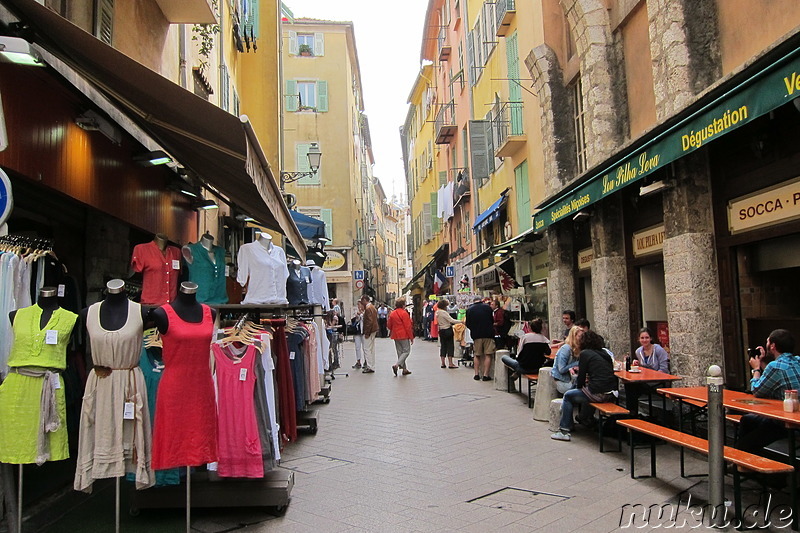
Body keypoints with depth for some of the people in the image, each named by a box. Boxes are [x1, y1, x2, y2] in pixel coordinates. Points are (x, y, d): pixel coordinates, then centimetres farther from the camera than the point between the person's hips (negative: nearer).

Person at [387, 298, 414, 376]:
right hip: (404, 335, -7)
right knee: (406, 351, 1)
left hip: (395, 336, 7)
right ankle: (396, 365, -16)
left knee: (400, 352, 12)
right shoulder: (404, 313, -13)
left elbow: (389, 325, 11)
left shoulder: (392, 314, 6)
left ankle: (404, 369, 14)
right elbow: (408, 326, -13)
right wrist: (411, 337, -8)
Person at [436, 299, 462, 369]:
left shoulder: (437, 313, 8)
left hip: (441, 331, 8)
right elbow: (452, 320, -21)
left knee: (443, 346, 10)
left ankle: (443, 363, 11)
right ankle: (450, 363, -1)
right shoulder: (444, 313, -17)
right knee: (450, 346, -1)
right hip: (448, 330, -8)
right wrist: (461, 321, -16)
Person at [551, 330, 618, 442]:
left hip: (599, 394, -7)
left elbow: (581, 376, -3)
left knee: (568, 396, 11)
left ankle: (564, 430, 10)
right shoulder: (603, 353, 15)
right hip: (610, 393, 7)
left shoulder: (585, 353, -4)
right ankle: (587, 420, 44)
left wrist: (579, 386, 17)